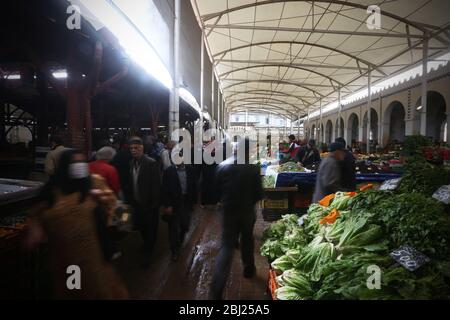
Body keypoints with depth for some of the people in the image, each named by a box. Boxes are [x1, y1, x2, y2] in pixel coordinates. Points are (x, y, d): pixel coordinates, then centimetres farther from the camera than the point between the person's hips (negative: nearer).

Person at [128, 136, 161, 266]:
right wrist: (132, 200, 6)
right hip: (137, 203, 6)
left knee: (150, 230, 8)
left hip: (149, 204, -6)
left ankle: (148, 253, 26)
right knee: (141, 227, 19)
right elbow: (132, 183, 8)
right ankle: (147, 245, 44)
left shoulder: (151, 163, -16)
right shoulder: (132, 163, 2)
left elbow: (156, 185, -17)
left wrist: (154, 204, -17)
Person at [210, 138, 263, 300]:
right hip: (247, 210, -1)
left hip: (228, 210, 1)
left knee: (227, 246, 5)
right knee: (247, 240, 23)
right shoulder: (253, 168, -15)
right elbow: (258, 193, -10)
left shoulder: (222, 166, -8)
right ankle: (248, 269, 43)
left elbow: (218, 188, 2)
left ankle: (216, 290, -1)